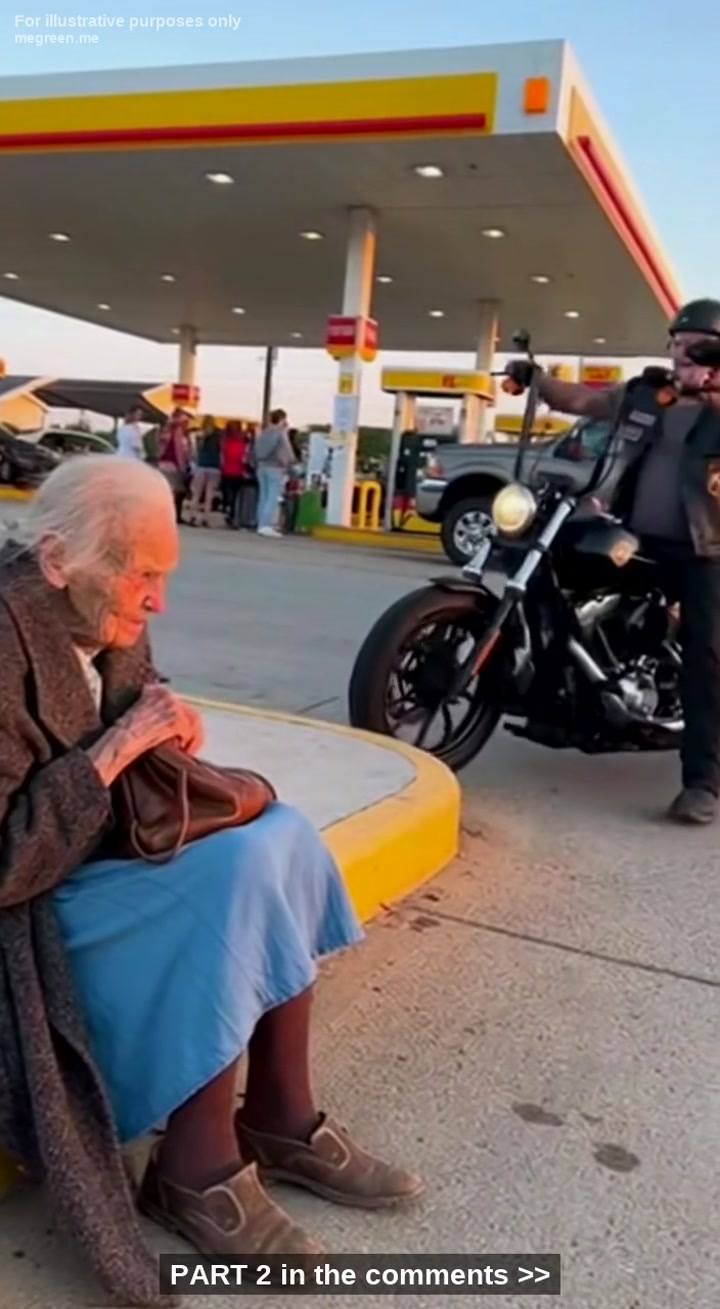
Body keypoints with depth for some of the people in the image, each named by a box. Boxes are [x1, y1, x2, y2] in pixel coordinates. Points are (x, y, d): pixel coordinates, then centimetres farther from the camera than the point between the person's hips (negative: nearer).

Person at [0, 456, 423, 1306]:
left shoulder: (105, 623, 0)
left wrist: (165, 738, -11)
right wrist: (115, 751, -27)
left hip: (91, 851, 9)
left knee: (276, 837, -9)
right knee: (234, 877, -25)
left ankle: (281, 1118, 1)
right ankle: (198, 1168, -7)